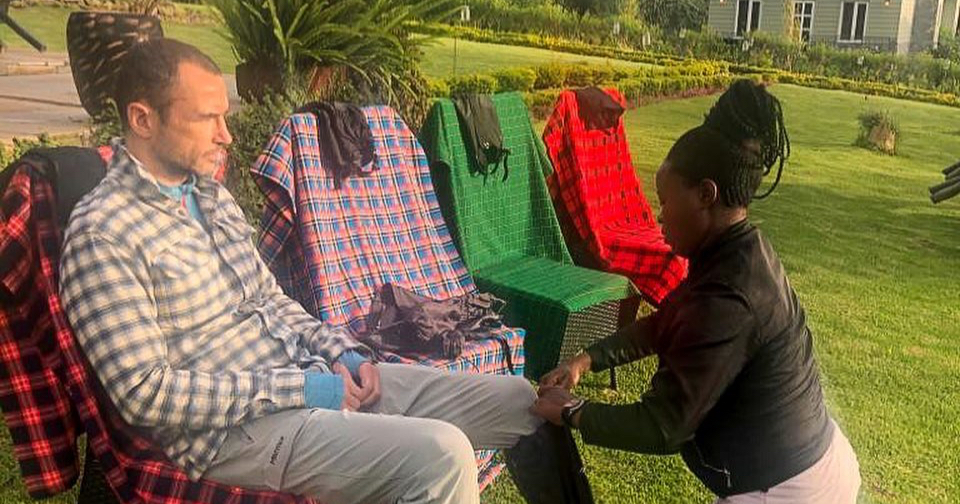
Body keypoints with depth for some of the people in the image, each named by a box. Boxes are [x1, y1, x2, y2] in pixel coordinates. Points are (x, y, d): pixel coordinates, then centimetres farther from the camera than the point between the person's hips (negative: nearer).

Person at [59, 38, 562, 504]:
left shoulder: (211, 194, 12)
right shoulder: (101, 234, -14)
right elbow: (146, 393, -19)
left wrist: (341, 350, 1)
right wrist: (297, 389, -19)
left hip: (312, 374, 8)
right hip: (237, 427, -8)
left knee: (522, 401, 3)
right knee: (439, 454, -29)